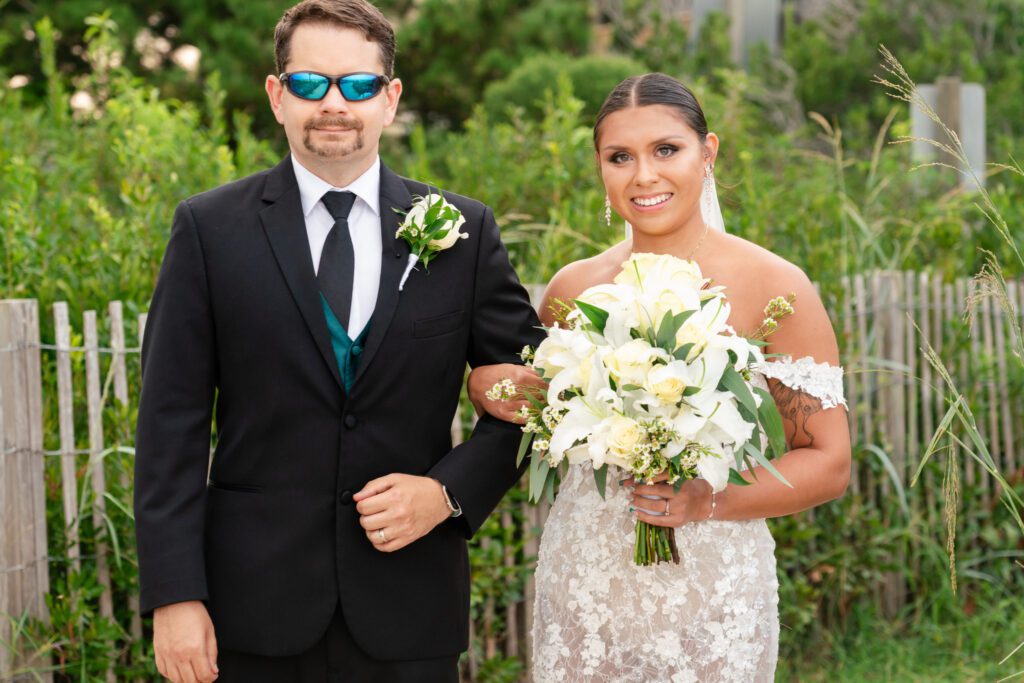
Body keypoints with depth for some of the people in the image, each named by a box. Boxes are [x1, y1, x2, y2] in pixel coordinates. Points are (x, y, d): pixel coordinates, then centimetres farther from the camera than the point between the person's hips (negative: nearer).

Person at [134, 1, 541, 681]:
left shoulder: (465, 231, 3)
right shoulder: (209, 228, 0)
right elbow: (172, 425, -2)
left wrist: (450, 490, -8)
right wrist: (175, 595, -8)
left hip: (409, 610, 1)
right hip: (258, 602, -1)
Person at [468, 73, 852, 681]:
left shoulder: (773, 288, -8)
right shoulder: (573, 288, 4)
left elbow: (829, 464, -7)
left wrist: (710, 502, -21)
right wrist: (492, 388, -2)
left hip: (712, 584, -3)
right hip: (580, 580, 3)